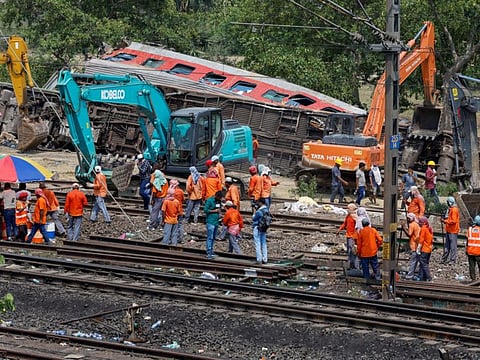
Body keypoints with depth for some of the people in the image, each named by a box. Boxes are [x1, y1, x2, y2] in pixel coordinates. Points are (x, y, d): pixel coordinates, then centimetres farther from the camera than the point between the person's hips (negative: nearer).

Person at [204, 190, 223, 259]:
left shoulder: (218, 201, 12)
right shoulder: (209, 200, -10)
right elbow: (205, 210, -14)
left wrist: (219, 211, 6)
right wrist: (214, 211, -13)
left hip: (216, 222, 8)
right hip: (210, 222, -8)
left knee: (213, 237, 12)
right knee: (210, 237, -9)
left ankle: (211, 251, 19)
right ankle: (209, 253, -10)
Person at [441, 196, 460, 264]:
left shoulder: (454, 210, -15)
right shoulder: (450, 209, 14)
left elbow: (453, 221, -20)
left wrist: (445, 221, -15)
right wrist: (445, 220, 7)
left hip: (453, 231, -10)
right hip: (449, 230, 10)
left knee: (453, 246, -4)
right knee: (447, 246, 13)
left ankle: (453, 260, 0)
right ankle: (444, 259, 18)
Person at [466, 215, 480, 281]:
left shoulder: (470, 229, 1)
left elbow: (467, 240, 1)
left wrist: (466, 250, 8)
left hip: (470, 251, 2)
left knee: (471, 266, 8)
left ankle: (473, 278, 7)